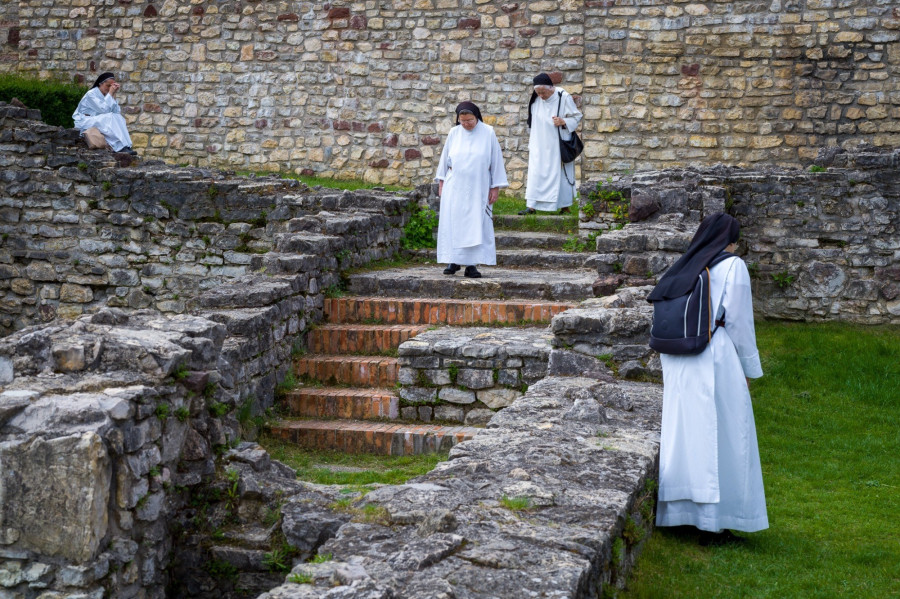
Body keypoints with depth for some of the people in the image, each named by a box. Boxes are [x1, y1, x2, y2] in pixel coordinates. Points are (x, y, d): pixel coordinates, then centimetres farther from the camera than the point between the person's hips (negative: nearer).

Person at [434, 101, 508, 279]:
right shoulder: (454, 133, 2)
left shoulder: (488, 133, -3)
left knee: (476, 225, -4)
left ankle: (472, 264, -2)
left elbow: (496, 160, -1)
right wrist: (441, 182, 9)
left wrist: (495, 187, -3)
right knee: (453, 223, 1)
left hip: (478, 188, -2)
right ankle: (454, 261, 10)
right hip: (455, 187, 2)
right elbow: (445, 157, 11)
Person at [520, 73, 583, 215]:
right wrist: (531, 138, 16)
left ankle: (565, 206, 12)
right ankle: (532, 206, -4)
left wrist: (563, 122, -22)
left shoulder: (563, 97, -11)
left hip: (558, 144, -3)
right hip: (540, 145, 3)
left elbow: (577, 117, -5)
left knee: (560, 173, 2)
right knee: (535, 173, -3)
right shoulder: (536, 99, 1)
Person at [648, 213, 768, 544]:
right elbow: (739, 323, -7)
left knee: (683, 434, 13)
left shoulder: (684, 267, 11)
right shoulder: (733, 267, -5)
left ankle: (678, 512, 18)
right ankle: (713, 523, 1)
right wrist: (749, 369, 2)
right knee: (719, 441, 0)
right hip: (715, 363, -6)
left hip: (678, 365, 6)